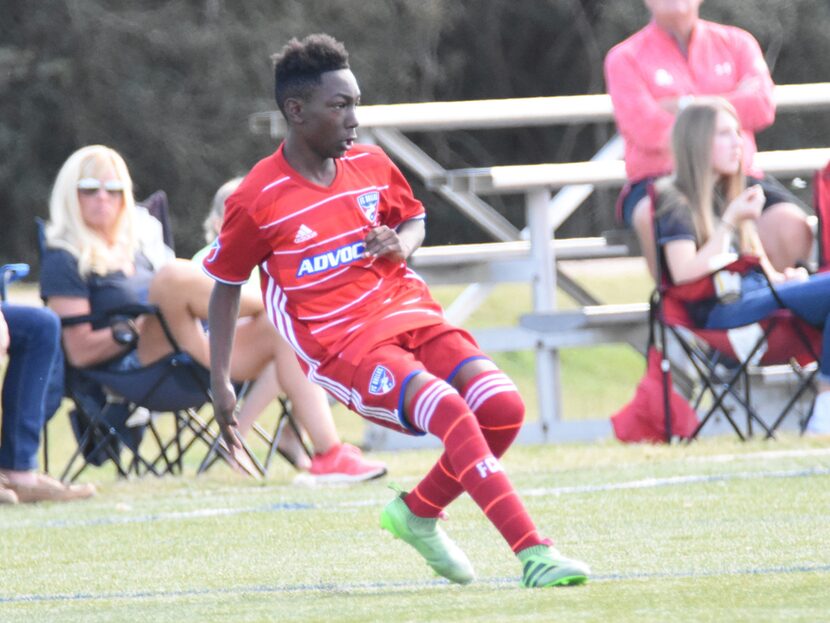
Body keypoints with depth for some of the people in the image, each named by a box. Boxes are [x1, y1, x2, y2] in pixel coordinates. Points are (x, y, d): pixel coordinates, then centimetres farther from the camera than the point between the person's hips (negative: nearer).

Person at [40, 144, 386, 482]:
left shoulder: (138, 244, 26)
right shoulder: (63, 261, 3)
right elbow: (79, 351, -7)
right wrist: (132, 331, -18)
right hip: (137, 368, -8)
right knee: (174, 275, -32)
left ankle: (330, 454, -26)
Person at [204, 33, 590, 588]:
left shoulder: (371, 165, 5)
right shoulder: (258, 201, -8)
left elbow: (414, 218, 24)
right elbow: (225, 285, 5)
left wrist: (402, 243, -2)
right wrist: (220, 383, 2)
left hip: (410, 313, 6)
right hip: (342, 345, -6)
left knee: (503, 406, -16)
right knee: (451, 411, -30)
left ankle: (419, 513, 9)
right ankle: (533, 553, -35)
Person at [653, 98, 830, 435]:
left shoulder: (730, 198, 28)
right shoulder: (674, 201, 3)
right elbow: (685, 274, -11)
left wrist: (784, 277, 3)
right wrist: (730, 223, -13)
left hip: (758, 294, 8)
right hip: (720, 312, -8)